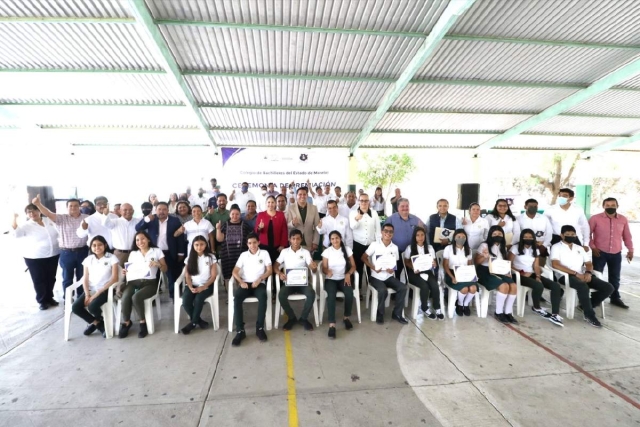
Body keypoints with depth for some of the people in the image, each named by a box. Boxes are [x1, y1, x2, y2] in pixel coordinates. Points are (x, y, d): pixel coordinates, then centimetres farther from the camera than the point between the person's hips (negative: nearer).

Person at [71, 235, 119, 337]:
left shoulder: (112, 258, -3)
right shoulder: (88, 259, 10)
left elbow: (114, 278, -10)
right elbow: (85, 279, 6)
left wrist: (98, 293, -16)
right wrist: (87, 295, -10)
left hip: (105, 290, -5)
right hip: (90, 289, 5)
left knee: (92, 307, -28)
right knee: (75, 307, -18)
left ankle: (94, 322, 10)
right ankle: (99, 324, 4)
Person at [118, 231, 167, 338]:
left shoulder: (157, 251, 11)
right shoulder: (133, 253, 22)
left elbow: (165, 270, 10)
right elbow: (129, 268, 22)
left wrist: (158, 264, -10)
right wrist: (125, 272, 0)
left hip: (149, 283, -3)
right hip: (133, 282, 3)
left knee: (136, 297, -32)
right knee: (125, 297, -30)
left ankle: (143, 322, -9)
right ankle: (126, 323, -5)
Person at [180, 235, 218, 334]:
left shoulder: (211, 257, 0)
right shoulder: (189, 258, 7)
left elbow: (213, 276, -3)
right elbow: (187, 276, 5)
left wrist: (203, 287, -16)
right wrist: (191, 287, -13)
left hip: (206, 285, -2)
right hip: (192, 285, 3)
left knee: (198, 299, -31)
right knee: (185, 301, -25)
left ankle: (193, 322, -7)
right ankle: (199, 321, -3)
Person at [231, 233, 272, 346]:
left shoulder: (264, 253, 9)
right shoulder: (243, 255, 13)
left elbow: (269, 270, 2)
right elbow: (235, 271, 7)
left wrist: (259, 279, -14)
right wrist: (241, 282, -13)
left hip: (259, 283, -2)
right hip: (245, 283, 2)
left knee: (263, 296, -36)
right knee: (237, 296, -31)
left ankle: (260, 327, -23)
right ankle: (240, 330, -26)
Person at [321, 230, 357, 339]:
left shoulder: (347, 249, 2)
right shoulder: (327, 251, -2)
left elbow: (353, 266, 4)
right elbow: (324, 268, -3)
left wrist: (348, 274, -16)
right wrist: (327, 271, -27)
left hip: (343, 278, 1)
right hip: (330, 279, -1)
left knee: (349, 292, -30)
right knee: (331, 295, -33)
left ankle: (346, 317, -5)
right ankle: (332, 324, -30)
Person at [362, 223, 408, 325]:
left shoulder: (395, 247, 6)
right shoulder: (374, 245, -6)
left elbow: (395, 263, 14)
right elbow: (364, 258, -4)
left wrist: (392, 269, -9)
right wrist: (374, 268, -18)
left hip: (389, 276, 4)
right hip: (376, 277, -4)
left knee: (403, 287, -18)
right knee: (383, 290, -31)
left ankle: (397, 314, 0)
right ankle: (380, 314, -4)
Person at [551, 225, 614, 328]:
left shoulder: (580, 248, 21)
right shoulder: (556, 247, 0)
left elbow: (589, 264, 19)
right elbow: (555, 264, -13)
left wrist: (588, 272, -6)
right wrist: (576, 273, -17)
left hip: (582, 275, 7)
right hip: (565, 276, -7)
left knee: (608, 288, -9)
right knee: (583, 286, -36)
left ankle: (585, 306, 2)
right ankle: (590, 315, -20)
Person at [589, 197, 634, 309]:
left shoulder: (623, 219, 4)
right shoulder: (595, 218, -8)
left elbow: (627, 236, 12)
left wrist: (630, 250, 9)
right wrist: (592, 247, -11)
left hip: (616, 253, 4)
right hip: (600, 252, -4)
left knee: (615, 277, 15)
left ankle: (615, 298, 29)